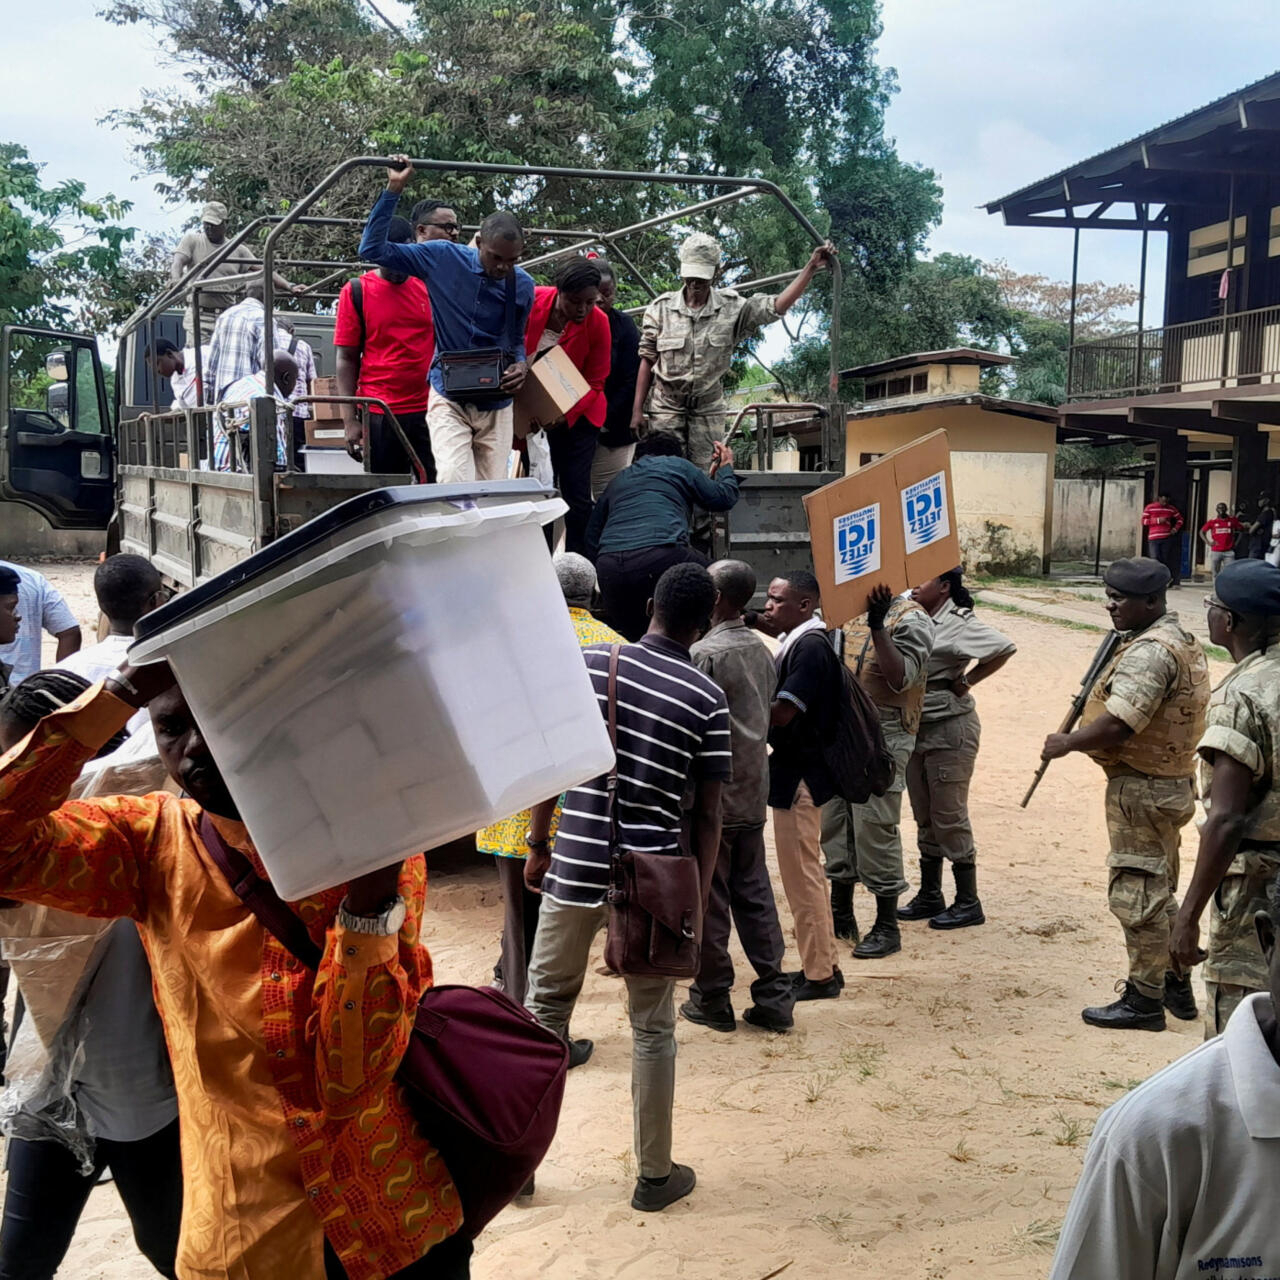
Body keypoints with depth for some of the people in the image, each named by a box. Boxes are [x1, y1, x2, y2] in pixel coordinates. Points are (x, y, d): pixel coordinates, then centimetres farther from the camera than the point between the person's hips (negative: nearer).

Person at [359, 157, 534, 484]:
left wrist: (521, 366, -7)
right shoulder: (444, 258, -6)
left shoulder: (523, 285, 2)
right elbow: (373, 249, -7)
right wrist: (394, 189, -11)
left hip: (496, 405, 3)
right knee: (456, 487, -21)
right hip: (449, 400, -3)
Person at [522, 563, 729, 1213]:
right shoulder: (708, 698, -6)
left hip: (574, 866, 2)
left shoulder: (588, 662, -1)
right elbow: (707, 815, -4)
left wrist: (538, 845, 12)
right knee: (652, 1029, 11)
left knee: (543, 1008, 16)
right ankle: (655, 1175, 22)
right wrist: (698, 900, 4)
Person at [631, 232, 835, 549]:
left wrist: (811, 268, -22)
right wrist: (637, 409, -2)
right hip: (666, 406, -1)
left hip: (708, 407, 1)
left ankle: (702, 552, 12)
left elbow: (776, 307, -13)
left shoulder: (732, 308, -4)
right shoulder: (661, 308, -4)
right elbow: (647, 360, 1)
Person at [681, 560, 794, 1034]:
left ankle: (711, 999, 14)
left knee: (709, 902, 4)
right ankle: (774, 997, 13)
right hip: (753, 797, 7)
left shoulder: (705, 654, -17)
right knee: (755, 896, 12)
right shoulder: (762, 651, 7)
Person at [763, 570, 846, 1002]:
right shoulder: (796, 643, 12)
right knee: (805, 873, 17)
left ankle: (819, 975, 7)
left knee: (801, 874, -2)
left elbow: (782, 712, -24)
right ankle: (823, 966, 26)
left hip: (800, 775, -11)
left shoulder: (810, 648, -19)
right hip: (794, 771, 11)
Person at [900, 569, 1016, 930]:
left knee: (950, 819, -1)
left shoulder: (957, 624, -16)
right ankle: (929, 896, 27)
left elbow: (1005, 647, -25)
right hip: (916, 728, 8)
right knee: (925, 818, 16)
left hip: (950, 730, -8)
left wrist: (967, 681, -18)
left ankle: (968, 903, 10)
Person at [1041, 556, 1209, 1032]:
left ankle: (1144, 1001, 7)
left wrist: (1066, 742, -14)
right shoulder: (1180, 640, 12)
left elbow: (1118, 725, -29)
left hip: (1141, 789, -11)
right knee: (1160, 890, 20)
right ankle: (1176, 986, 30)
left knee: (1136, 895, -2)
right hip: (1168, 783, 11)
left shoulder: (1150, 652, -22)